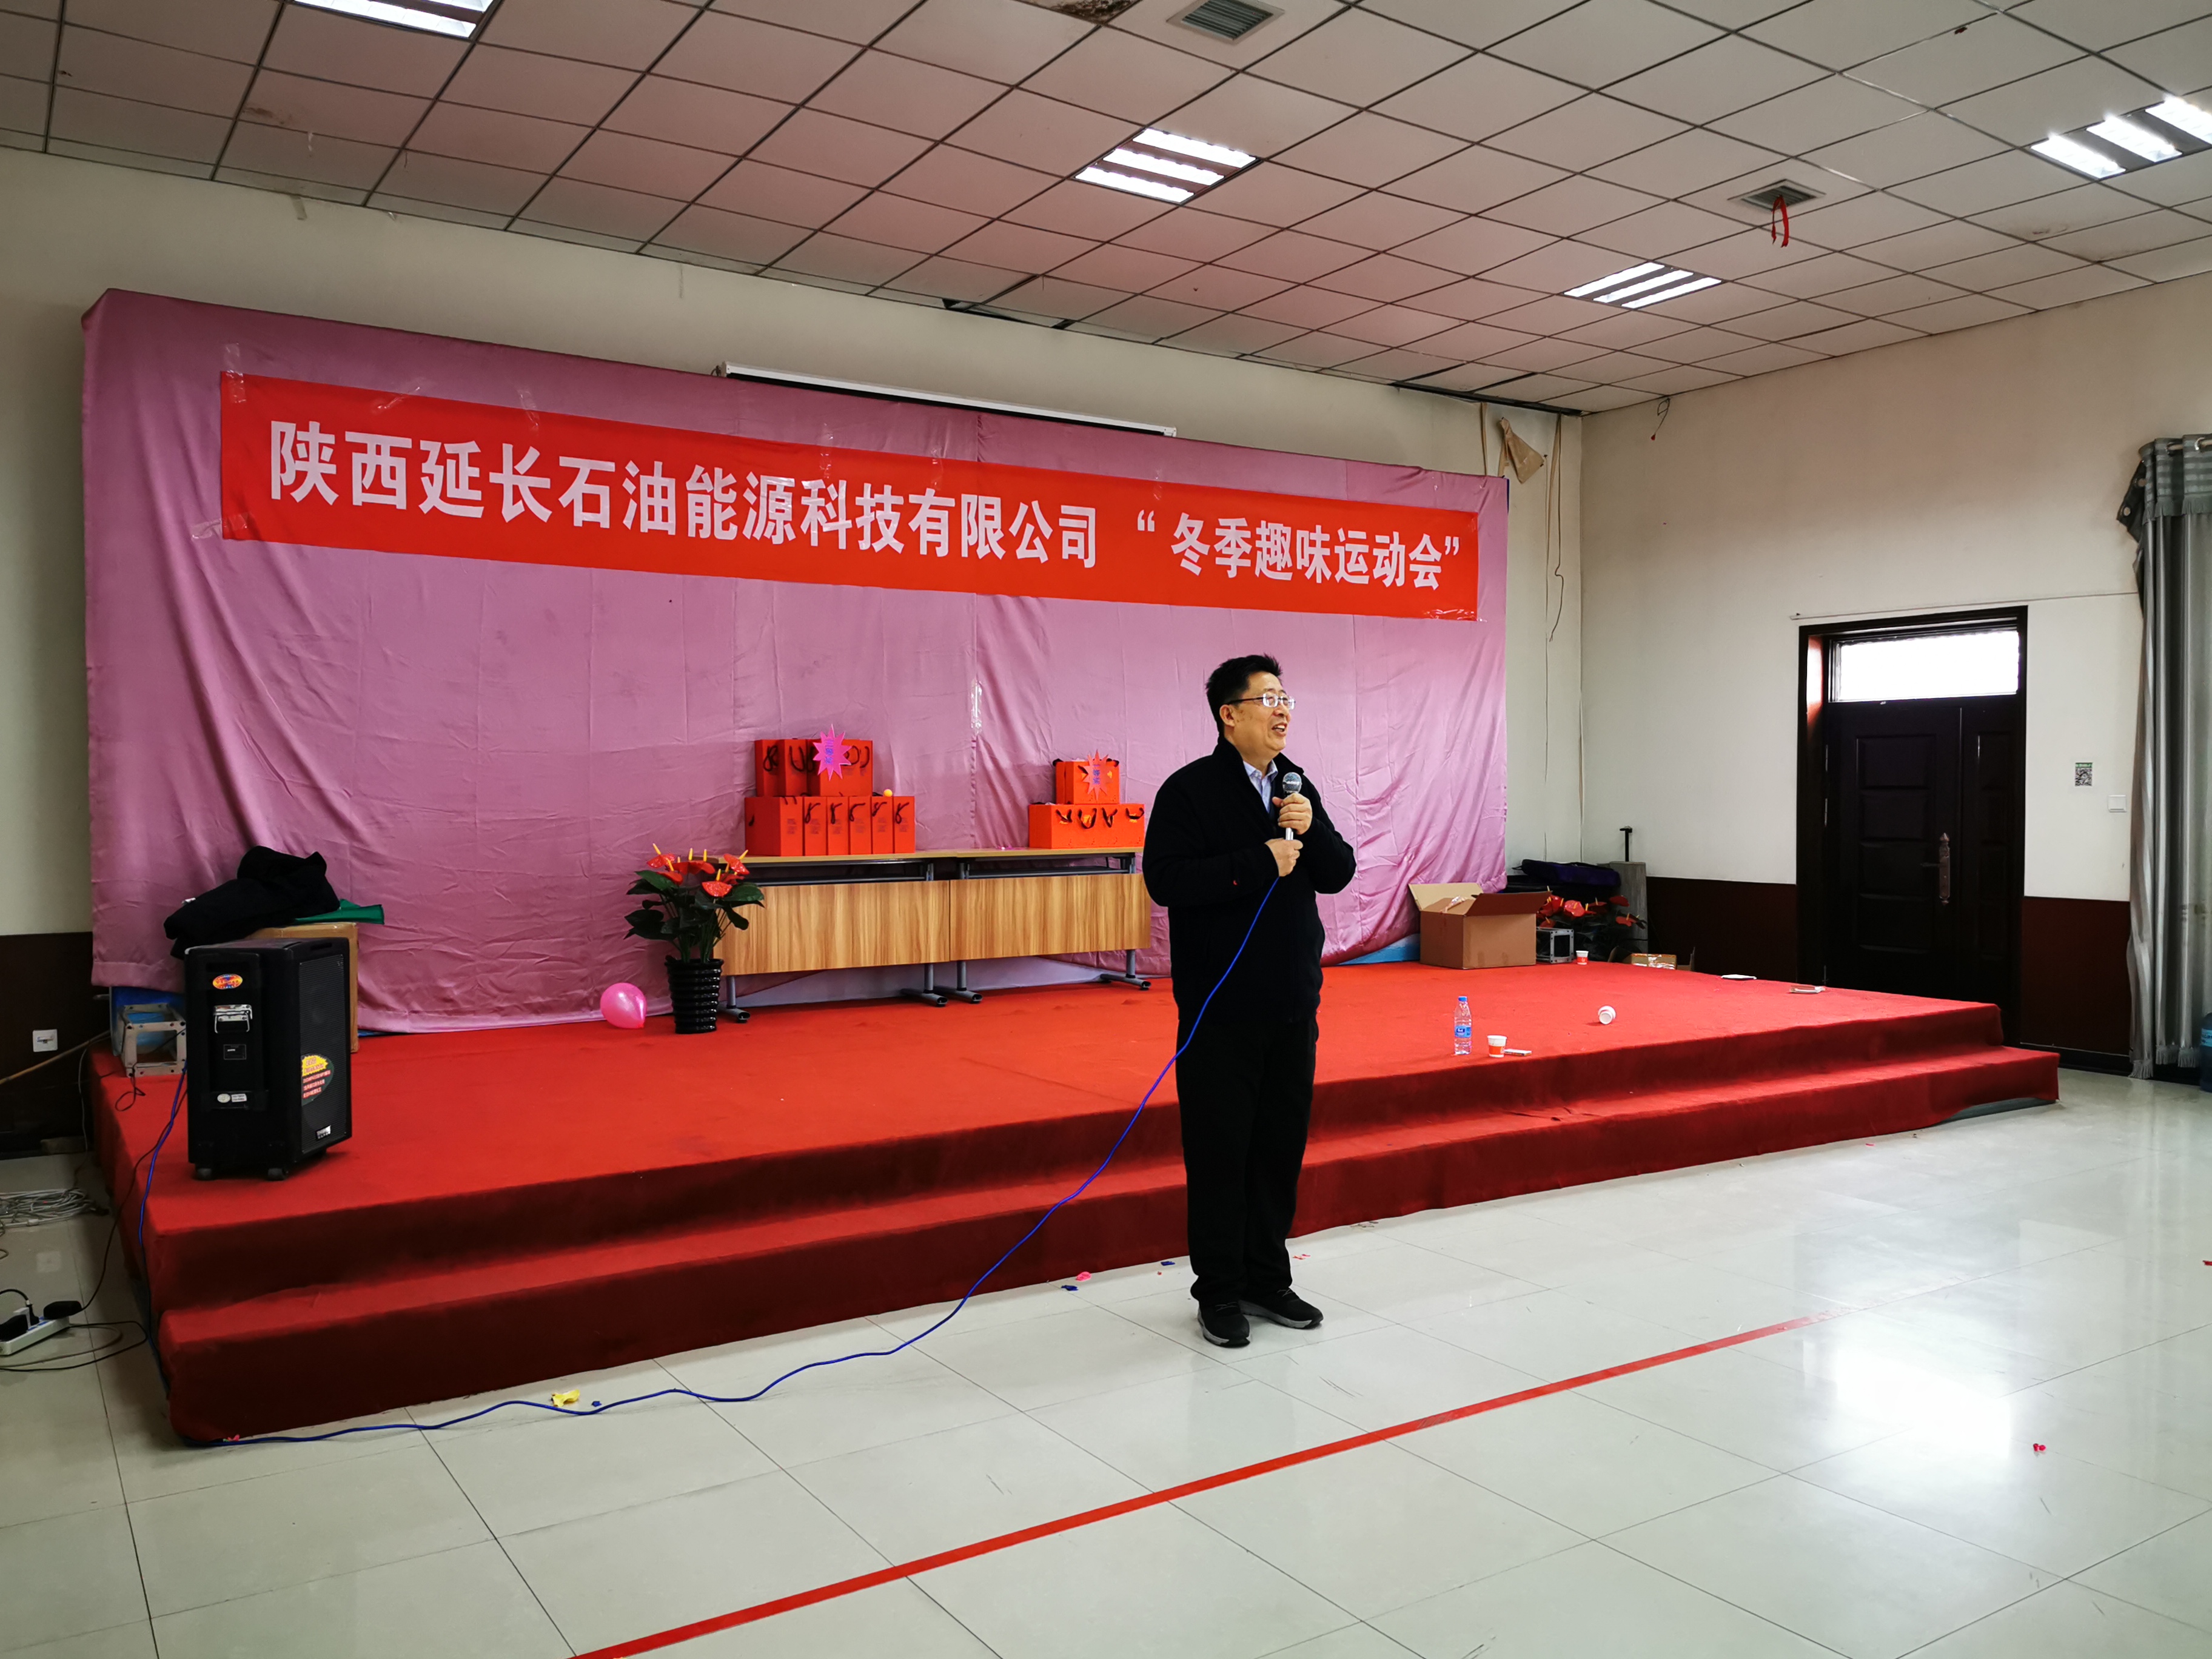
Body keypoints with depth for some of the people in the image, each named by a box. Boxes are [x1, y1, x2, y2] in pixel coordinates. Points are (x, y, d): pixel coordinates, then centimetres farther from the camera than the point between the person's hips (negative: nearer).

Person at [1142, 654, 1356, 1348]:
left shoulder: (1298, 786, 10)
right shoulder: (1190, 790, -9)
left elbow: (1339, 874, 9)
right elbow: (1165, 878, -20)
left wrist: (1309, 831, -11)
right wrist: (1258, 861, -22)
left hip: (1293, 1002, 6)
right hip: (1220, 1004, -6)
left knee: (1282, 1141, 13)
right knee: (1220, 1147, 2)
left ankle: (1268, 1278, 27)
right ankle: (1220, 1292, 15)